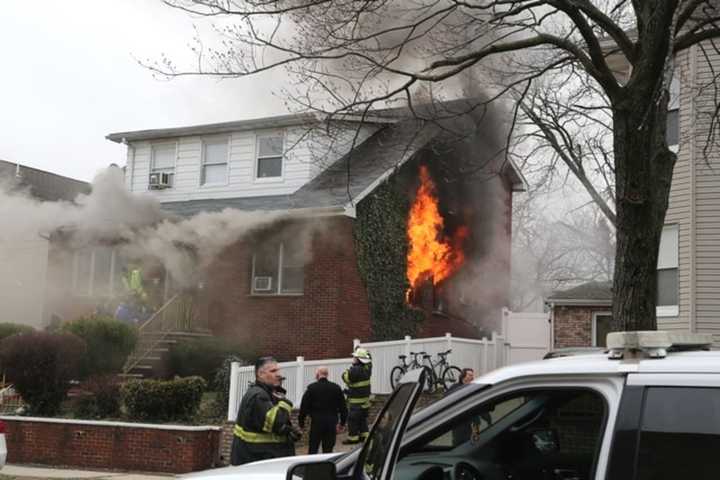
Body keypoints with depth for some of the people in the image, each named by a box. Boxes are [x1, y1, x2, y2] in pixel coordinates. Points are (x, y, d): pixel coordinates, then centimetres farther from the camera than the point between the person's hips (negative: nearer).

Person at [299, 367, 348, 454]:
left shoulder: (311, 388, -5)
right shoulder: (336, 388, 3)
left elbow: (304, 406, -3)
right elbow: (343, 407, 7)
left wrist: (301, 422, 7)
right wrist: (342, 423, 16)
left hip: (316, 422, -2)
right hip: (332, 423, 2)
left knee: (313, 449, 5)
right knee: (328, 449, 8)